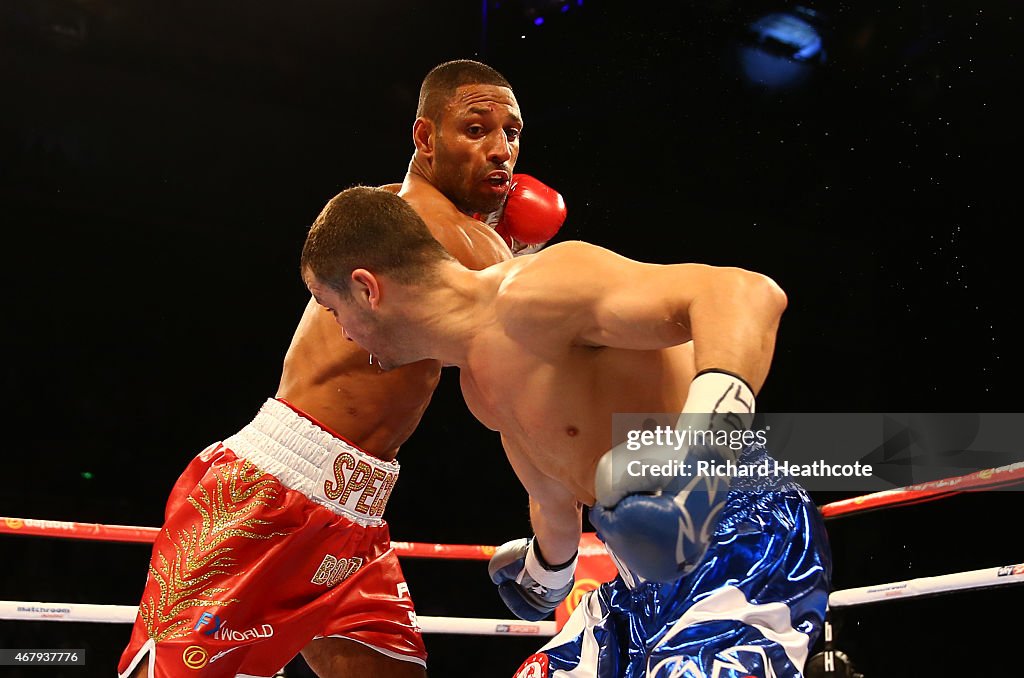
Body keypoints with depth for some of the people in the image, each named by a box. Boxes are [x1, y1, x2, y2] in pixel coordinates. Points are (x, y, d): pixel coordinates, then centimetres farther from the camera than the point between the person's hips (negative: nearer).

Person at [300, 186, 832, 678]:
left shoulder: (531, 293, -21)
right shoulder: (479, 385, 10)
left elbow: (746, 293, -33)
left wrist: (702, 439, -50)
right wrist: (546, 573, 47)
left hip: (746, 540, -9)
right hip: (653, 574, 9)